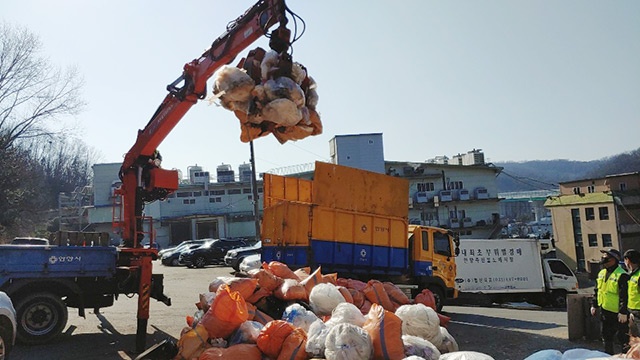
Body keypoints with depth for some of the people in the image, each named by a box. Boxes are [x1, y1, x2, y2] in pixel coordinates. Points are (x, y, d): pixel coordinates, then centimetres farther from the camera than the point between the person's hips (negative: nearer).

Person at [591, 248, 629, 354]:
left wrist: (623, 312, -22)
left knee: (622, 337, 0)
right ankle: (608, 354, 31)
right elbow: (597, 290, 18)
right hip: (604, 311, 9)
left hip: (617, 313, -8)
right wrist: (594, 305, 16)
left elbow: (624, 295, -20)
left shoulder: (621, 275, -17)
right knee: (606, 336, 18)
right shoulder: (601, 273, 10)